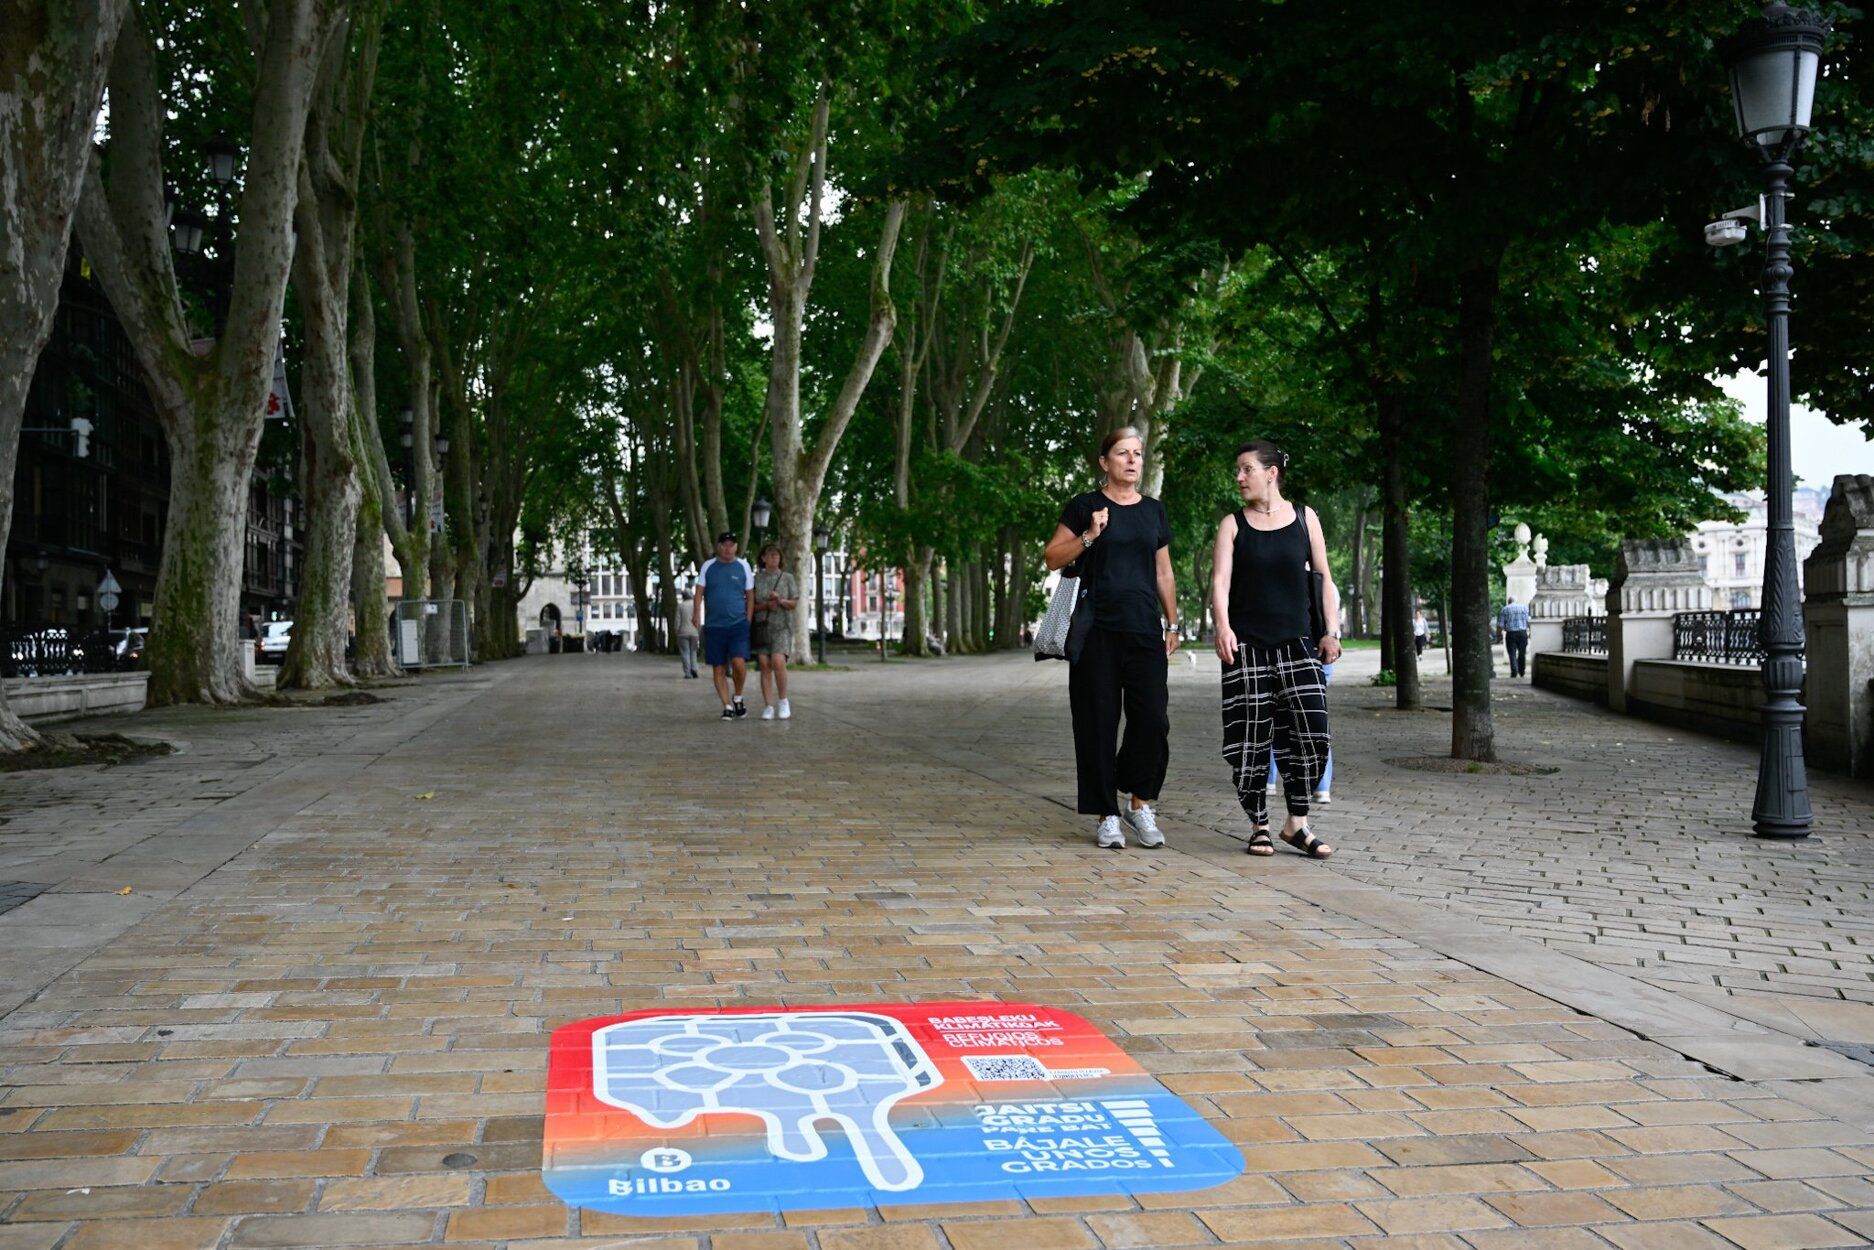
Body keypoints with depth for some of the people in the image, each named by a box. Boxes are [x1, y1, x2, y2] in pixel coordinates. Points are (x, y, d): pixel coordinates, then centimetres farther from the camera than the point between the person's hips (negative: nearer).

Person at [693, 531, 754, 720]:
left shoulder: (743, 566, 6)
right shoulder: (708, 566, 8)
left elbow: (750, 596, 9)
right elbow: (699, 592, 4)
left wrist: (748, 621, 2)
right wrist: (696, 613, -11)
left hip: (738, 624, -2)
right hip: (714, 626, 2)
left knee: (739, 662, -18)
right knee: (718, 669, 2)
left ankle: (738, 698, 6)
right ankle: (727, 706, 11)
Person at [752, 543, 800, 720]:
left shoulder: (787, 578, 5)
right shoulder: (756, 579, 7)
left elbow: (794, 603, 2)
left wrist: (780, 601, -18)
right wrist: (766, 605, -13)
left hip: (782, 627, -1)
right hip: (762, 626, 2)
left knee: (778, 662, -20)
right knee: (765, 666, -6)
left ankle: (783, 701, -3)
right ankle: (768, 708, -3)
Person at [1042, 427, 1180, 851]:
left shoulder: (1154, 510, 15)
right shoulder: (1085, 506, 4)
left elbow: (1163, 573, 19)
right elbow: (1052, 558, 1)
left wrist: (1172, 624, 16)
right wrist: (1089, 536, -13)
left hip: (1144, 629, 3)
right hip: (1097, 630, -3)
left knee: (1153, 720, -6)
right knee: (1098, 724, -1)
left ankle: (1140, 804, 13)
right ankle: (1107, 815, 9)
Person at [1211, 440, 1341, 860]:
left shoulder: (1305, 518, 8)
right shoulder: (1233, 524, 5)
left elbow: (1323, 578, 11)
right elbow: (1220, 580, -5)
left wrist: (1331, 631, 2)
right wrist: (1222, 626, -21)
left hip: (1297, 641, 1)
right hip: (1247, 643, -1)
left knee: (1310, 730, -8)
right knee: (1249, 737, -3)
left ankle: (1297, 823, 6)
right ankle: (1259, 825, 9)